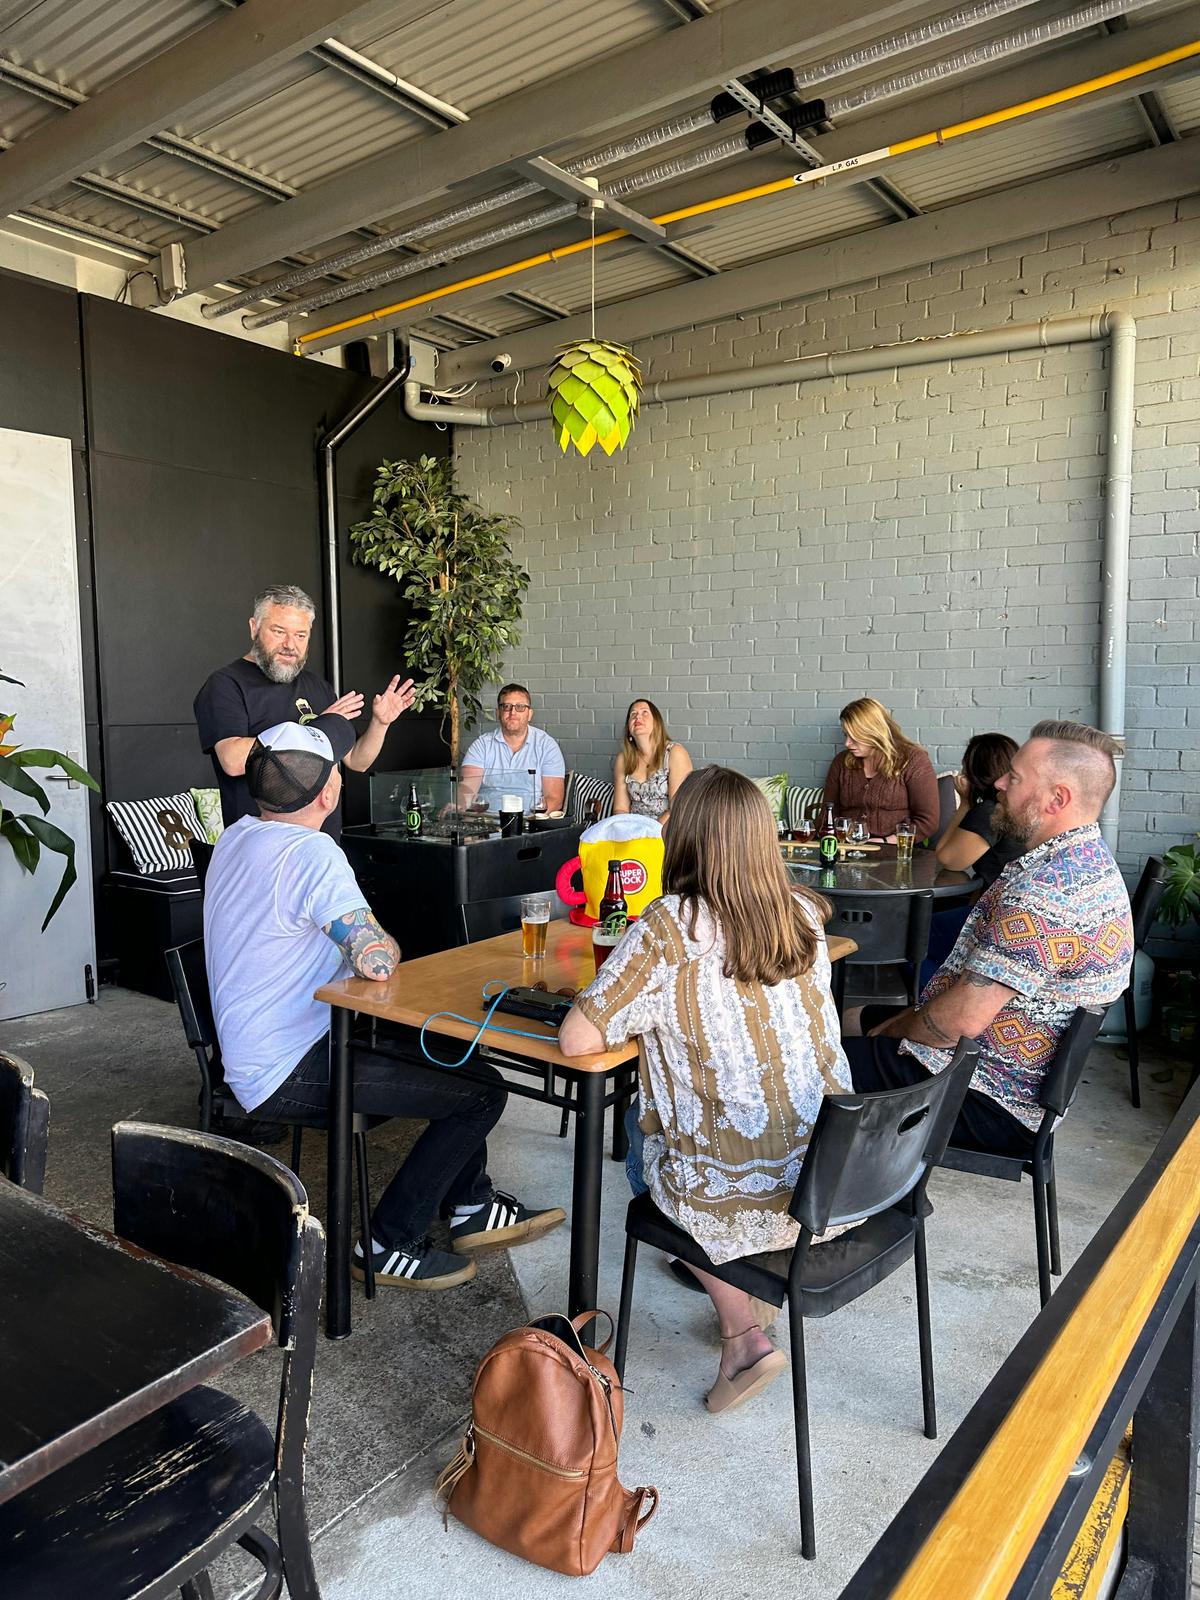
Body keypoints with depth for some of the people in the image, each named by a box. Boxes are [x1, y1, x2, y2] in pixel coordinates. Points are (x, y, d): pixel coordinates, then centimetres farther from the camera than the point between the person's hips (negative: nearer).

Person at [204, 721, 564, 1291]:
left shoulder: (236, 837, 6)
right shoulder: (311, 851, -26)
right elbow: (378, 962, -32)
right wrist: (383, 942, -8)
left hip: (253, 1052, 10)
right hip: (289, 1075, -10)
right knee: (483, 1091, -8)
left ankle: (472, 1208, 29)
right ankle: (388, 1245, 6)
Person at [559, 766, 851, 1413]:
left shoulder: (669, 928, -21)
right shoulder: (804, 915, -3)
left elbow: (576, 1040, -18)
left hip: (741, 1203, -6)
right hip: (836, 1179, 6)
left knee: (645, 1142, 26)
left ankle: (744, 1335, 18)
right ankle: (747, 1291, 33)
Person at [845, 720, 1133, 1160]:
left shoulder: (1044, 889, -30)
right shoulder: (1089, 861, 6)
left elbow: (964, 1016, -29)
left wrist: (896, 1030, -9)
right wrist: (912, 1017, 8)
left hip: (990, 1103, -11)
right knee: (870, 1016, 26)